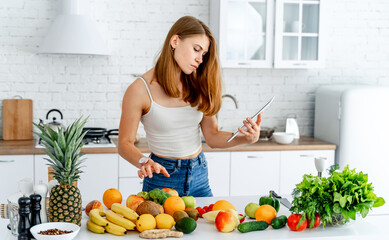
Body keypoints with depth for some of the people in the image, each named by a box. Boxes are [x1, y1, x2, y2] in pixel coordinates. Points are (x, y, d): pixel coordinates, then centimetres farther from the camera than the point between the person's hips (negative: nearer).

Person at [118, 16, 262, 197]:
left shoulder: (198, 87, 1)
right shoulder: (140, 90, -12)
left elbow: (212, 136, 4)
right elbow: (125, 143, -9)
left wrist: (246, 138, -12)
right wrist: (144, 162, -28)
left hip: (199, 177, 4)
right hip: (162, 175, -4)